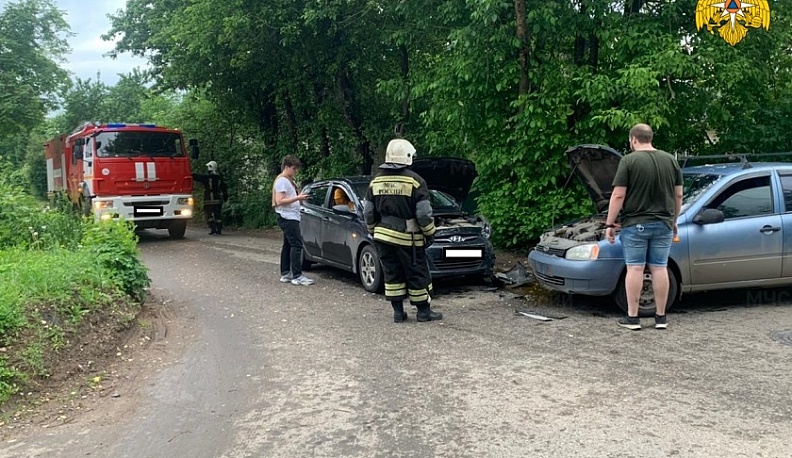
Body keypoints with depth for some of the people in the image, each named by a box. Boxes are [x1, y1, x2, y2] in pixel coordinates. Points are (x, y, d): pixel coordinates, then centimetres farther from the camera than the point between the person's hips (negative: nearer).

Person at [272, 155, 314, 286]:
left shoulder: (289, 180, 19)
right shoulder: (282, 181, -12)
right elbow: (280, 201, -19)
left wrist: (299, 198, 9)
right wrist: (297, 198, -20)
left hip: (291, 217, 11)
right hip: (288, 217, -11)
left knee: (288, 245, 11)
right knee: (297, 245, -14)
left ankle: (285, 274, 15)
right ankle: (297, 276, -15)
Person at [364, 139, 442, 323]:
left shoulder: (376, 181, 6)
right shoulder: (414, 180, -11)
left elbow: (368, 212, 10)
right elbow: (424, 213, -12)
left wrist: (374, 231, 21)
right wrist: (430, 233, 0)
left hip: (383, 236, 5)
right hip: (407, 238, -5)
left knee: (392, 273, 11)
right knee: (417, 273, 6)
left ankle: (398, 311, 14)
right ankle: (423, 311, 14)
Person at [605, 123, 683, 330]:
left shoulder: (629, 161, -8)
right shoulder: (670, 160, 8)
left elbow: (618, 195, -12)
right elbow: (678, 195, 11)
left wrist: (610, 224, -7)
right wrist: (673, 221, 22)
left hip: (634, 224, -4)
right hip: (663, 224, 4)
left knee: (634, 268, 0)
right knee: (659, 268, 8)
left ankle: (632, 317, 4)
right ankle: (661, 317, 13)